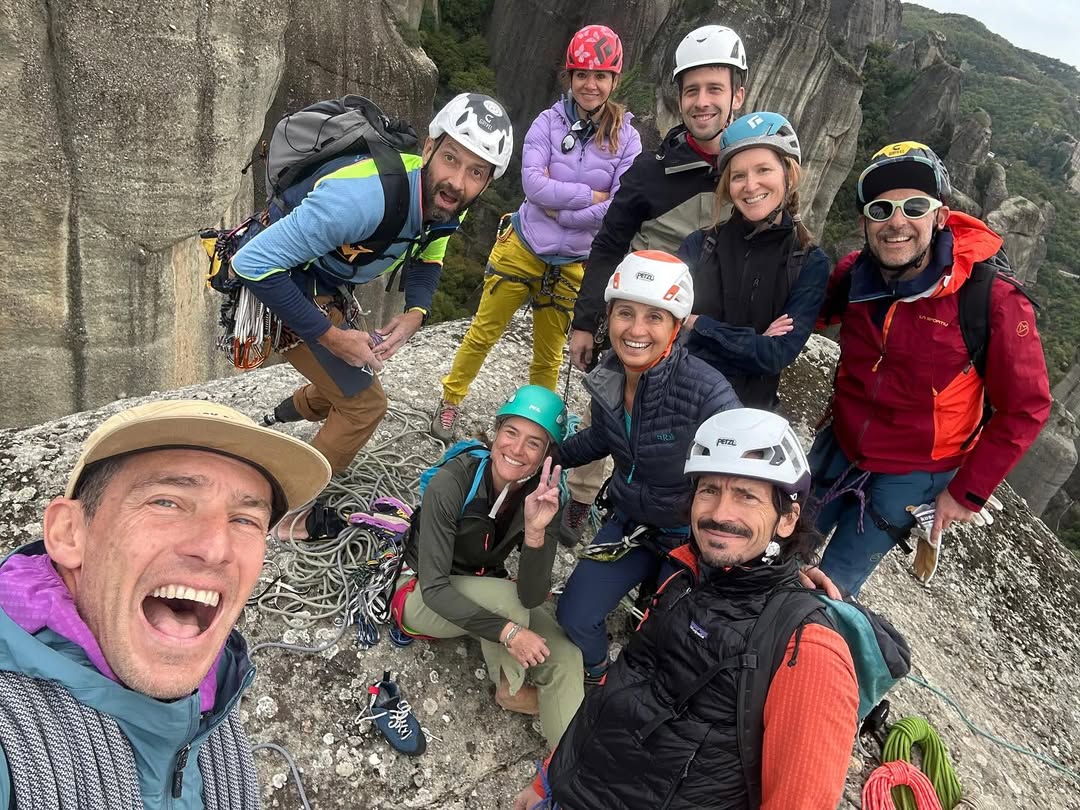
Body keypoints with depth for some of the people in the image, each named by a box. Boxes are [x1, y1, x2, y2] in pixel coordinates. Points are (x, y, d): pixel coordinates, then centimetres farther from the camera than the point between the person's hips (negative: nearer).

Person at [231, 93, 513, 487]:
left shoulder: (445, 203, -13)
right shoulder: (362, 198, -39)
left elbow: (428, 258, 7)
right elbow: (253, 263, -35)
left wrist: (415, 313, -13)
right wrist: (330, 336, -29)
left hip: (328, 287, 8)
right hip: (279, 286, -8)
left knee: (347, 384, 24)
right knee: (364, 404, -6)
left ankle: (280, 419, 53)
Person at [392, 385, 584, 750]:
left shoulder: (543, 498, -17)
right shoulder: (451, 483, -29)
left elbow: (532, 598, -26)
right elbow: (434, 589, -28)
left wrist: (536, 531, -43)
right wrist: (507, 632, -35)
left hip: (484, 593, 4)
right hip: (422, 597, -4)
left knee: (564, 657, -17)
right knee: (507, 595, -32)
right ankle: (511, 690, -4)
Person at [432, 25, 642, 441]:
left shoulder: (626, 138, -7)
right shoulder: (549, 122, -8)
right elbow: (532, 183, -20)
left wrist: (561, 210, -18)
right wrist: (592, 195, -21)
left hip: (573, 262, 1)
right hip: (522, 247, 0)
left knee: (549, 354, 15)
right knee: (483, 332, 8)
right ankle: (450, 401, 29)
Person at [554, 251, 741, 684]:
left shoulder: (704, 389, -31)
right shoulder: (607, 378, -11)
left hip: (689, 537, -5)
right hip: (629, 522, 5)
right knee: (574, 616, 5)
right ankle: (594, 679, 38)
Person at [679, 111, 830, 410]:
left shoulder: (810, 264, -6)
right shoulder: (699, 245, -5)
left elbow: (777, 355, -16)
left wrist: (698, 324, -14)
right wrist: (753, 342, -16)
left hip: (749, 411, -1)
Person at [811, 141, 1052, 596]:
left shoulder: (992, 301, -23)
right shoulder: (854, 275, -10)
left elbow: (1026, 408, -13)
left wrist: (968, 492, -11)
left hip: (908, 478, -4)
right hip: (837, 449, 5)